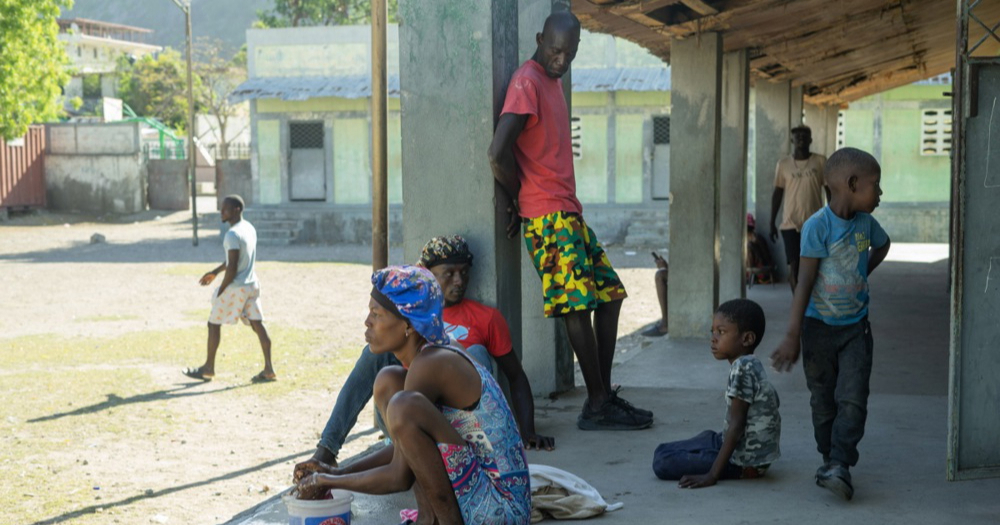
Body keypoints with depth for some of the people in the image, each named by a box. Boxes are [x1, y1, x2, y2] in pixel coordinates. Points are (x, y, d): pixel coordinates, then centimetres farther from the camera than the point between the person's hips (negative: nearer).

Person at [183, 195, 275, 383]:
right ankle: (269, 370, 2)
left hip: (235, 288, -8)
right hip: (252, 285, 8)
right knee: (257, 325, 5)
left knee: (214, 324, 7)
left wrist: (220, 291, -13)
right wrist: (215, 272, 26)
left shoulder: (233, 235, -20)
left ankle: (208, 369, 18)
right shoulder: (249, 228, 10)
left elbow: (232, 267, -22)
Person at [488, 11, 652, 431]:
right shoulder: (527, 82, -13)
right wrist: (517, 197, -6)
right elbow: (498, 153, -22)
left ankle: (604, 394, 15)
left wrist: (518, 196, 6)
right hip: (548, 215, -10)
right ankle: (597, 406, -2)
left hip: (569, 213, 10)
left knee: (610, 294, 10)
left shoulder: (552, 81, 18)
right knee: (579, 306, -9)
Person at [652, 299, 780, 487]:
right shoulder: (751, 365, 7)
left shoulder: (742, 368, -21)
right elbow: (773, 401, 19)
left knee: (663, 461, -16)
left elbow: (736, 426, -23)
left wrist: (712, 475, -23)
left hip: (745, 462, -10)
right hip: (754, 453, 10)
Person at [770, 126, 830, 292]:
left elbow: (829, 190, 4)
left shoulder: (821, 162, 0)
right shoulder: (783, 164, 3)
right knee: (794, 265, -3)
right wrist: (772, 223, 6)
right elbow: (778, 193, 8)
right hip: (791, 224, 0)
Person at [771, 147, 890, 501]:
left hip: (856, 328, 3)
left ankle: (839, 466, -12)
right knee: (823, 402, 7)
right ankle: (830, 458, 21)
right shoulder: (818, 226, -16)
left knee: (852, 399, -11)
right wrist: (792, 337, -18)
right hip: (819, 326, -3)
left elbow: (882, 244, 26)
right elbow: (805, 282, -17)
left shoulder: (865, 222, 0)